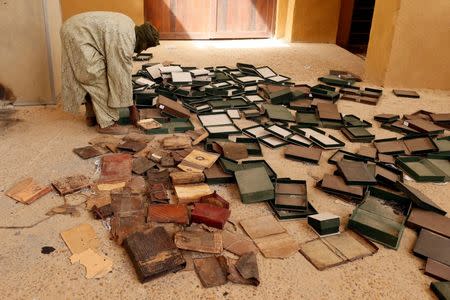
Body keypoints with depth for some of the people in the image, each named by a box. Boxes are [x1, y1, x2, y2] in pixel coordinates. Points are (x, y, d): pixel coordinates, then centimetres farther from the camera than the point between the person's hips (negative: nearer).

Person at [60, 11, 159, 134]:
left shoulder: (130, 26, 6)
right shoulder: (124, 42, -23)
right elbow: (122, 76, -18)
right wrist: (132, 107, -9)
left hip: (74, 28, 11)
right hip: (78, 36, -11)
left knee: (89, 78, 17)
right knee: (100, 81, -8)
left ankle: (91, 116, 28)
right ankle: (106, 123, -3)